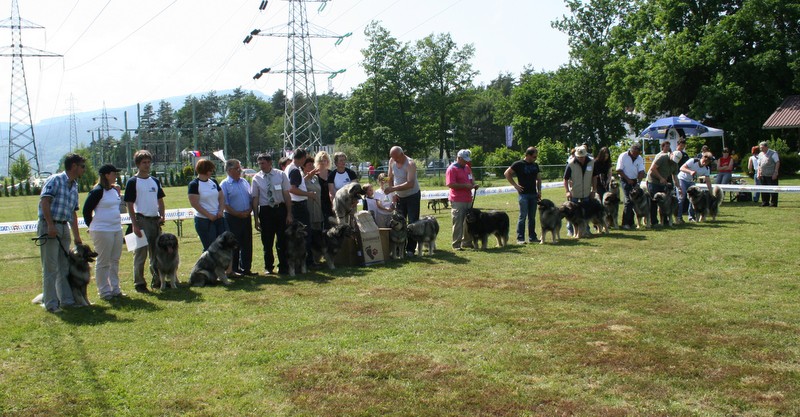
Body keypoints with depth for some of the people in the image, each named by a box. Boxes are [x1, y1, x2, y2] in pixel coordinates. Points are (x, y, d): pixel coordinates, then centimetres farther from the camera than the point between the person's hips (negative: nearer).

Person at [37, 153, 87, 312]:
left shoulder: (74, 186, 16)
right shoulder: (55, 180, -7)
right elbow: (44, 201, -17)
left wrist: (77, 236, 21)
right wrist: (50, 225, -24)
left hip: (64, 227, 8)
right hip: (48, 226, -8)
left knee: (65, 266, 11)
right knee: (51, 267, -5)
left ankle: (66, 300, 19)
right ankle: (51, 304, 0)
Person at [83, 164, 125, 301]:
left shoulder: (114, 190, 11)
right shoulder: (97, 191, -13)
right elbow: (87, 209, -10)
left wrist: (118, 193, 9)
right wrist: (91, 226, -3)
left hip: (117, 229, 8)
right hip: (102, 231, -8)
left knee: (115, 261, 14)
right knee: (103, 262, 1)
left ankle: (115, 288, 24)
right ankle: (104, 291, 9)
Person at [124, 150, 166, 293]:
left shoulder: (155, 181, 14)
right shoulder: (133, 182, -4)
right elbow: (130, 205, -7)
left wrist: (162, 216, 2)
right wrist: (134, 225, -14)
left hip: (155, 221, 6)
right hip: (142, 220, -6)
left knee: (157, 253, 11)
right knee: (141, 253, -2)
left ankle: (157, 280, 21)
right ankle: (139, 283, 4)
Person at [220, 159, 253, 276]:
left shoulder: (245, 182, 12)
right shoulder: (224, 184, -5)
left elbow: (251, 198, 14)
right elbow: (224, 204, -11)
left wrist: (249, 210, -3)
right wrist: (238, 214, -14)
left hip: (246, 217, 6)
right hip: (233, 218, -5)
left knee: (247, 244, 8)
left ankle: (246, 268, 17)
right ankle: (234, 269, 8)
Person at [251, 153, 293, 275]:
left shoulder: (280, 175, -2)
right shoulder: (256, 178, -2)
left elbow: (286, 195, 0)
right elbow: (255, 199, -1)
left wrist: (289, 214, -4)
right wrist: (256, 218, -4)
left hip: (280, 209, 0)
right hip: (265, 211, 0)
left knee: (282, 240, 5)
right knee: (267, 242, 10)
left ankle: (283, 268, 16)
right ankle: (268, 267, 26)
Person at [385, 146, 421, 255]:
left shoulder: (410, 164, -25)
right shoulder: (392, 161, -5)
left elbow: (410, 184, -34)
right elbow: (391, 178, 8)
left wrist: (393, 189, -38)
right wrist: (394, 193, 0)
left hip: (413, 196, -6)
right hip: (399, 196, 6)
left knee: (412, 223, -4)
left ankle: (410, 249, 0)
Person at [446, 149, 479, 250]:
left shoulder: (467, 168, 16)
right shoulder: (452, 169, -11)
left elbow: (471, 178, 30)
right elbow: (450, 184, -19)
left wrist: (474, 184, 7)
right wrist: (465, 185, -20)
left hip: (468, 199, 8)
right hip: (457, 201, -8)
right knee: (458, 223, -5)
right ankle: (456, 245, 0)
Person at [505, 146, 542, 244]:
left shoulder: (535, 165, 13)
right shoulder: (519, 164, -6)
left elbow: (538, 179, 21)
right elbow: (507, 173, -6)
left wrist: (539, 191, 9)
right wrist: (515, 185, -9)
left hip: (533, 194, 6)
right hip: (523, 194, -6)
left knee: (532, 217, 9)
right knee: (523, 216, -7)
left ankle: (532, 237, 16)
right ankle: (520, 238, -4)